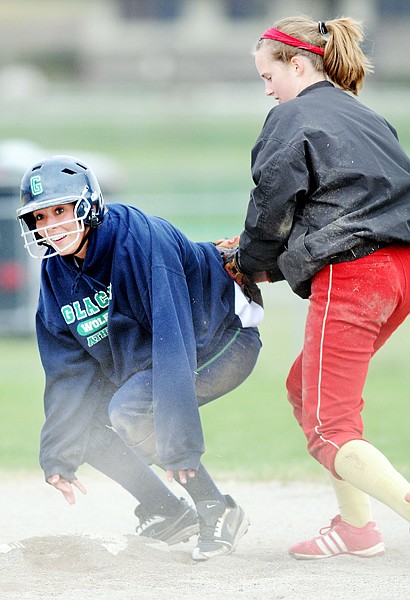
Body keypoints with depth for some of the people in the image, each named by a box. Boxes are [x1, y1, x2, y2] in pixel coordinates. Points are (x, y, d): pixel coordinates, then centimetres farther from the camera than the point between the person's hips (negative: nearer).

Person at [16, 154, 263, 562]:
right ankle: (168, 516, 8)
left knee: (129, 409, -29)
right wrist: (59, 456, -11)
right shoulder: (56, 271, -6)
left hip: (223, 340, -8)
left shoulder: (140, 240, -31)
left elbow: (172, 340, -36)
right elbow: (70, 370, -3)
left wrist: (178, 443, -41)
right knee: (83, 423, -2)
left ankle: (217, 512, -17)